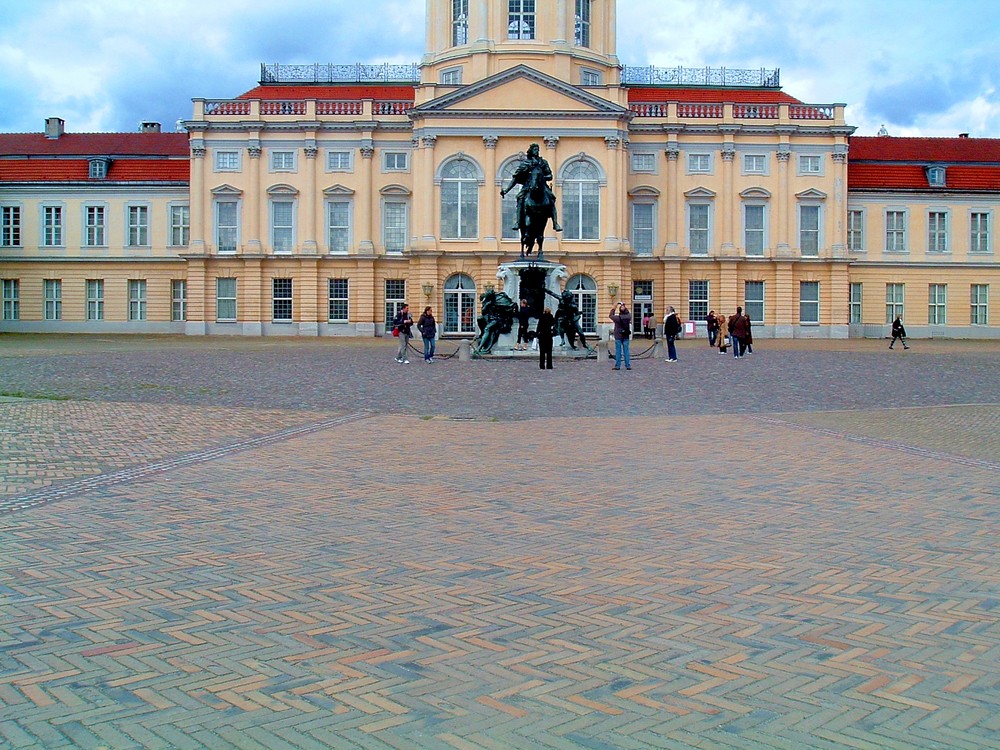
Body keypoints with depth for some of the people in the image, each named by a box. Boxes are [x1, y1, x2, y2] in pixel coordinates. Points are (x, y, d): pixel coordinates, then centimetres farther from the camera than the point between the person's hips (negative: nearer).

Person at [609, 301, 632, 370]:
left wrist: (613, 309, 13)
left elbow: (610, 316, 4)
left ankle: (618, 366, 2)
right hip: (626, 336, 3)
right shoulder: (628, 317, -5)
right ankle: (628, 365, 6)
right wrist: (625, 308, 26)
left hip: (618, 337, -3)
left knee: (618, 351, 2)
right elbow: (629, 314, 19)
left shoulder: (617, 318, -14)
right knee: (626, 351, 7)